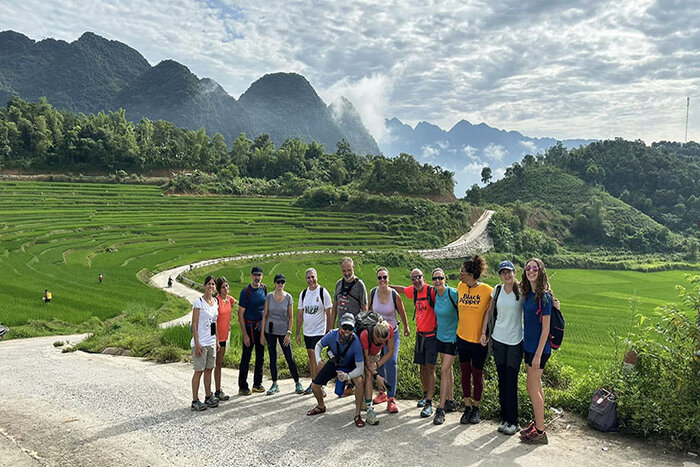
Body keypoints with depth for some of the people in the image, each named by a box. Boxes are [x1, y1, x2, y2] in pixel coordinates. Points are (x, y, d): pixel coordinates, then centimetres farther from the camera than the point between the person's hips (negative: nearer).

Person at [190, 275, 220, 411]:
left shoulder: (215, 301, 10)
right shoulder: (199, 302, -11)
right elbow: (194, 324, -13)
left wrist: (217, 340, 15)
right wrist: (197, 344, -17)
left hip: (211, 342, 7)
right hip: (201, 342, -7)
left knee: (209, 369, 13)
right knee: (199, 371, -2)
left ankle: (208, 397, 23)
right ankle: (195, 401, 5)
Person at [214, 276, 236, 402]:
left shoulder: (230, 299, 4)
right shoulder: (216, 300, -17)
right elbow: (214, 321, -18)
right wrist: (216, 339, -19)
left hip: (225, 334, 7)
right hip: (217, 335, -7)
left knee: (220, 363, 14)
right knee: (218, 364, 0)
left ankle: (218, 390, 22)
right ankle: (218, 390, 8)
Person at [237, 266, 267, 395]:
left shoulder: (263, 288, 3)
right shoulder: (246, 291, -13)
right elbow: (240, 314, -13)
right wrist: (244, 334, -16)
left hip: (261, 326, 6)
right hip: (249, 326, -6)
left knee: (260, 356, 12)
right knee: (246, 358, -1)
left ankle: (257, 384, 23)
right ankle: (242, 387, 7)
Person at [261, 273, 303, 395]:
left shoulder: (288, 297, -2)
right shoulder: (269, 296, 0)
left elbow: (291, 317, 0)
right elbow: (265, 315, 3)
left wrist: (289, 333, -7)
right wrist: (262, 333, 0)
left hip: (283, 331, -1)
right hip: (270, 331, 2)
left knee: (290, 358, -1)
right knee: (273, 358, 7)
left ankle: (298, 383, 11)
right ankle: (275, 385, 18)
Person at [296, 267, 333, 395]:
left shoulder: (323, 292, -8)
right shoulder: (303, 293, 7)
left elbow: (328, 314, -6)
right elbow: (300, 314, 11)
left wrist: (328, 332, -9)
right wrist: (297, 333, 10)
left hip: (319, 331, -5)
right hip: (307, 332, 5)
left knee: (315, 357, -10)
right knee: (311, 357, 13)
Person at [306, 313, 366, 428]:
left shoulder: (356, 342, -37)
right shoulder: (332, 335, -31)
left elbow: (360, 368, -33)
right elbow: (318, 345, -8)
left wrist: (347, 376, -49)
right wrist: (318, 360, -27)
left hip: (350, 366, -3)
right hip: (333, 363, 3)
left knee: (359, 382, -32)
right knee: (315, 386, 0)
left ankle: (357, 415, -14)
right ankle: (321, 406, 33)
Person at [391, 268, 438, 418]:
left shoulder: (431, 291, -15)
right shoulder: (413, 291, 5)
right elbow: (401, 289, 26)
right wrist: (386, 286, 31)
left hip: (432, 335, -6)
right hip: (420, 334, 6)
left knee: (430, 367, -8)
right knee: (422, 367, 13)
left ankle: (429, 403, -6)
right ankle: (426, 394, 31)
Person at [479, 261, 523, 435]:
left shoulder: (521, 291, -6)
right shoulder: (497, 290, 5)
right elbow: (489, 311, 12)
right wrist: (484, 332, 9)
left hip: (515, 341, -4)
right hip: (498, 339, 4)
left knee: (511, 382, -3)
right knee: (502, 380, 11)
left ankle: (512, 421, 9)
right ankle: (504, 417, 22)